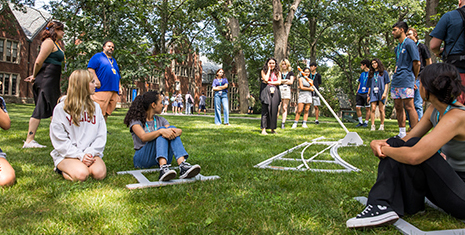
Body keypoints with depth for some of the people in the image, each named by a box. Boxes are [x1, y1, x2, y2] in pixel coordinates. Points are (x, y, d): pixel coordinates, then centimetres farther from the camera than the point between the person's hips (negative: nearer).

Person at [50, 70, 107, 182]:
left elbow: (101, 135, 6)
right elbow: (59, 139, -6)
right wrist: (80, 155, -17)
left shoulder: (95, 107, 13)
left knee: (99, 173, -27)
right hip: (67, 155, -2)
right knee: (81, 174, -29)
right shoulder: (61, 108, 0)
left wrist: (91, 152, -11)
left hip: (90, 153, 2)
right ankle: (62, 169, 3)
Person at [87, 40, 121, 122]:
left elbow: (118, 75, 32)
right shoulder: (98, 56, 7)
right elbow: (90, 68, -5)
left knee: (107, 112, 4)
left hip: (114, 90, 7)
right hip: (102, 89, -7)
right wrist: (96, 80, -17)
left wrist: (119, 86, 21)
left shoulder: (114, 61, 29)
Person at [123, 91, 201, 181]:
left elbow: (179, 131, -1)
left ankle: (183, 166, -42)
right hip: (142, 158, -4)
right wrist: (161, 131, -37)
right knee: (161, 131, -26)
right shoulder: (136, 121, 1)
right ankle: (163, 169, -51)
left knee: (172, 128, -20)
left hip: (163, 158, 4)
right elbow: (143, 137, -22)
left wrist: (177, 132, -25)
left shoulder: (160, 120, 17)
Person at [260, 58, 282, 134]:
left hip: (275, 92, 3)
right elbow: (266, 79, -9)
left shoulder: (278, 72, 16)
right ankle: (263, 129, -11)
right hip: (266, 91, -3)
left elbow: (279, 82, 2)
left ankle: (272, 129, 6)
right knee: (265, 110, -10)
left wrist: (268, 82, -3)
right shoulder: (264, 71, 9)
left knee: (274, 110, 0)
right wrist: (269, 69, 0)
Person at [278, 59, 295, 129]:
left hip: (287, 90, 0)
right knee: (277, 108, -10)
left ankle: (283, 124, -4)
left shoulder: (291, 73, 14)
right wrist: (286, 80, -3)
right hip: (279, 89, 0)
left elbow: (291, 82, 2)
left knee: (285, 108, -3)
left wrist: (281, 81, -1)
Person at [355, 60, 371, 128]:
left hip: (367, 93, -6)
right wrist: (357, 92, 14)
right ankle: (360, 122, 10)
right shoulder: (362, 74, 19)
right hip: (360, 93, 6)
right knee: (357, 107, 1)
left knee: (367, 108, -2)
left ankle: (366, 122, 6)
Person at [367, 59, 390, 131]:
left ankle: (382, 125, 2)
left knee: (381, 109, -4)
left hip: (381, 92, -2)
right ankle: (372, 126, -14)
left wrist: (385, 93, -9)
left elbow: (387, 83, 4)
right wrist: (368, 95, 11)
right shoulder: (371, 74, 20)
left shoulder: (384, 72, 11)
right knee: (373, 109, -10)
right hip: (373, 93, 2)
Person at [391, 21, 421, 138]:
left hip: (406, 80, -8)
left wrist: (414, 79, 1)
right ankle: (402, 133, 15)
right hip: (396, 80, 9)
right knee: (398, 107, 8)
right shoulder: (397, 47, 21)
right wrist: (396, 73, 14)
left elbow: (417, 63, -7)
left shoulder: (409, 43, -4)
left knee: (409, 106, -10)